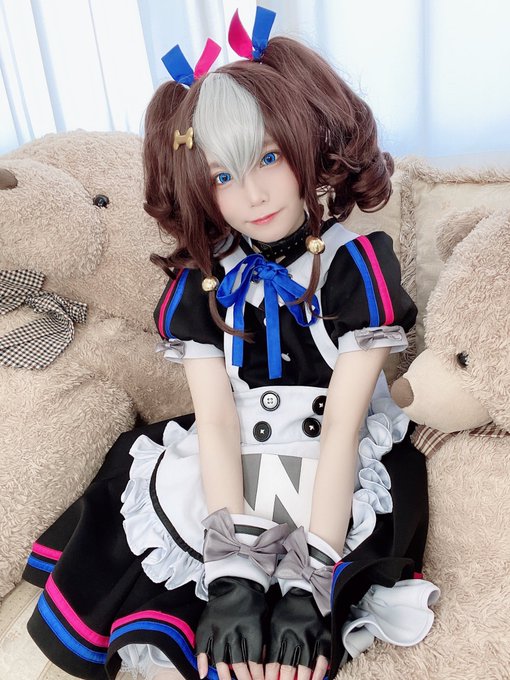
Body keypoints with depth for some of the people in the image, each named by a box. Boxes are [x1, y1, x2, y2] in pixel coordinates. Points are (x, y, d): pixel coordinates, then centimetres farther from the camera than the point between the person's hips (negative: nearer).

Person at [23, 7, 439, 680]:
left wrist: (309, 586, -23)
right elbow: (217, 422, -12)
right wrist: (233, 572, -23)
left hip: (337, 472, -2)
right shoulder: (203, 283, -4)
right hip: (229, 469, 3)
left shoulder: (357, 266, -12)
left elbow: (343, 427, -17)